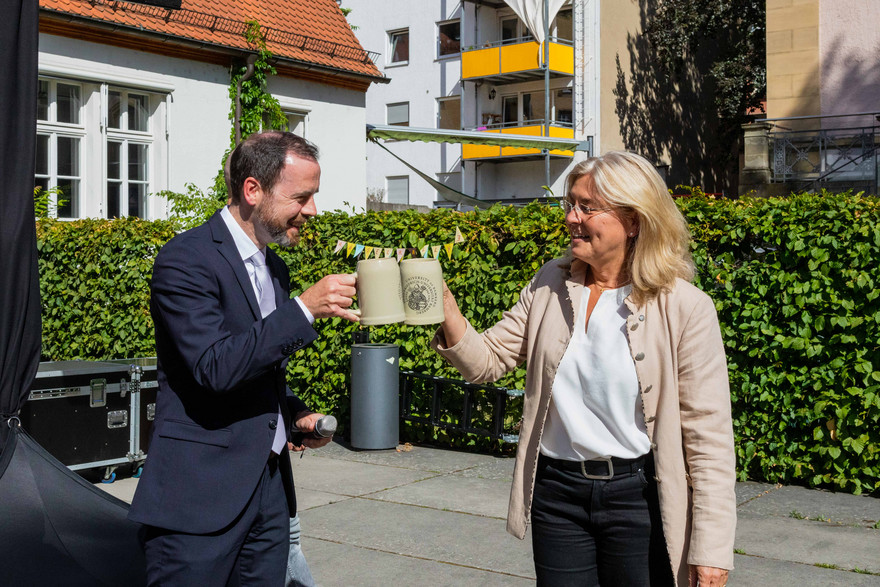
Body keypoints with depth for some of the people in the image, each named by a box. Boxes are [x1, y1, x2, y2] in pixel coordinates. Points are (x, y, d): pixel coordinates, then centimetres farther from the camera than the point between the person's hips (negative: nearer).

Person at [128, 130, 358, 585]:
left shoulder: (274, 268, 15)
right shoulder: (185, 259, -12)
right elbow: (215, 368, -23)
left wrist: (296, 413, 8)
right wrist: (304, 307, -22)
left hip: (270, 487, 8)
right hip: (201, 494, -8)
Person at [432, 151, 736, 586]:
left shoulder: (685, 308, -11)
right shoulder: (550, 285, 3)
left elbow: (710, 436, -11)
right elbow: (487, 361, 5)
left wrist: (711, 549, -13)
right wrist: (450, 318, -16)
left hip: (640, 497, -4)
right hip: (556, 491, 4)